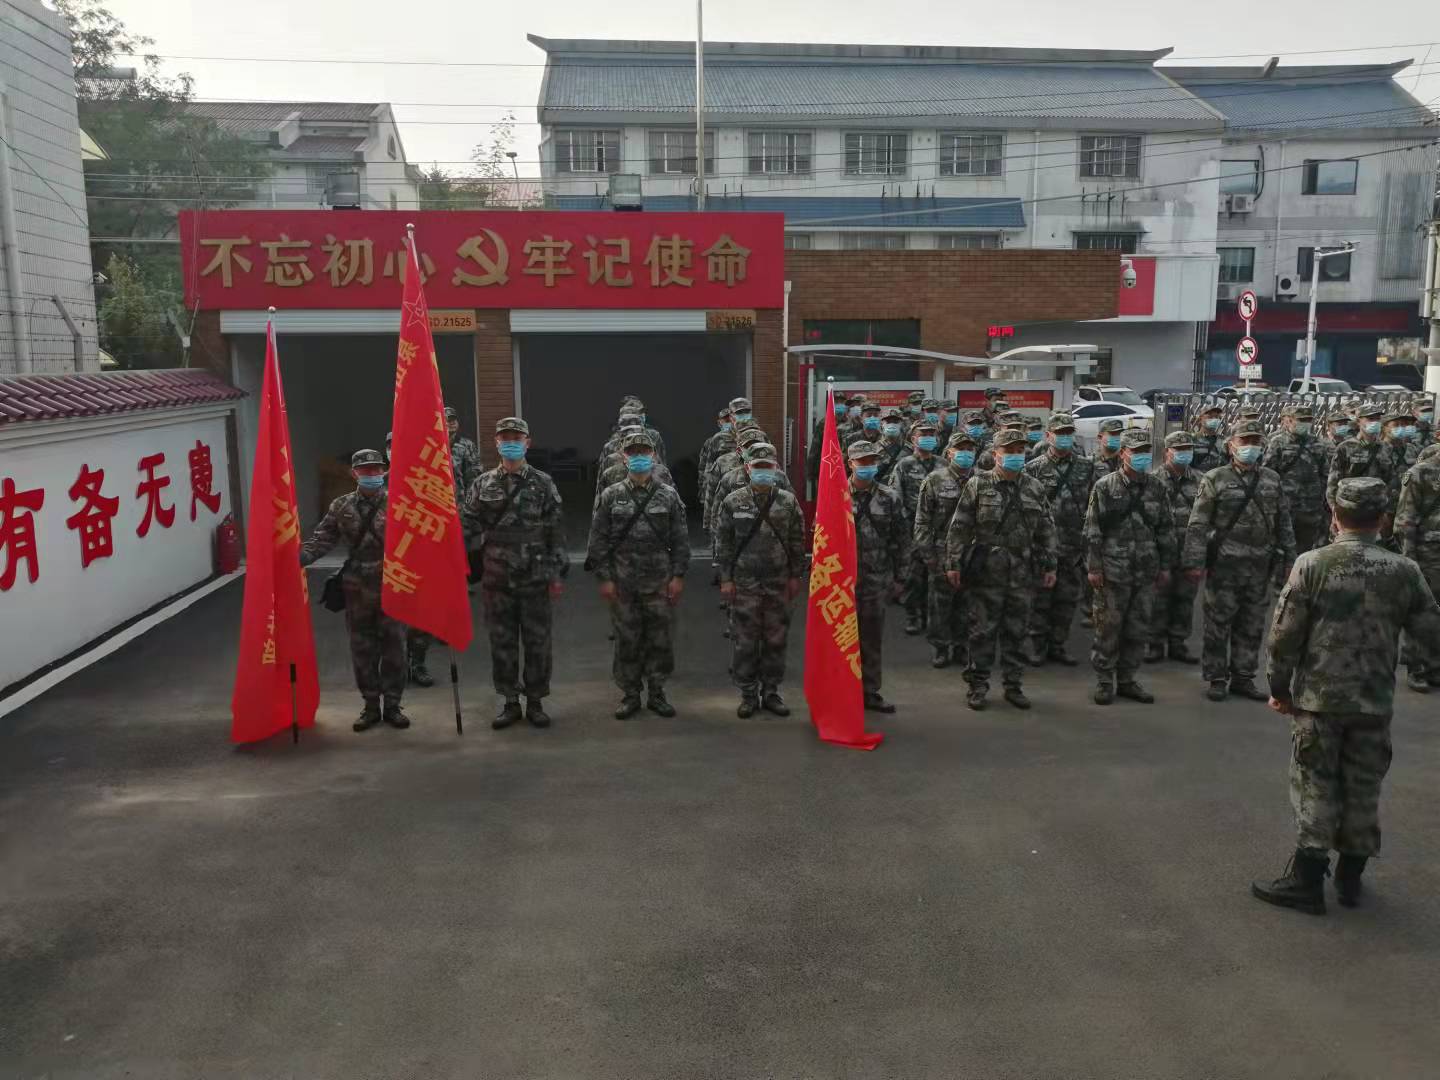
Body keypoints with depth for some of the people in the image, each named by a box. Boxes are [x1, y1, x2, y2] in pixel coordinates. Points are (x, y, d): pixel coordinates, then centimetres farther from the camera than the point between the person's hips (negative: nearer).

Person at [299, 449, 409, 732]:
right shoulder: (341, 507, 5)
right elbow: (322, 539, 3)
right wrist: (297, 557, -13)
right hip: (357, 590, 2)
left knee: (394, 649, 4)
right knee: (363, 651, 9)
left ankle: (392, 705, 17)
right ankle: (371, 706, 22)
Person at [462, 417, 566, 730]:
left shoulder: (543, 483, 0)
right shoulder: (483, 484, 4)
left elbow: (556, 531, -1)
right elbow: (469, 528, 4)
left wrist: (556, 574, -5)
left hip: (536, 579, -1)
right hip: (497, 579, 2)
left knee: (537, 642, 5)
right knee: (502, 643, 8)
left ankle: (535, 702, 18)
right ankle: (510, 703, 20)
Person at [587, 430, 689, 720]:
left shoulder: (669, 496, 4)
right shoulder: (610, 496, 2)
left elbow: (680, 540, 3)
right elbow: (598, 540, 1)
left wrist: (678, 576, -4)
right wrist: (604, 578, -4)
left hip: (659, 584, 0)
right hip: (623, 585, 0)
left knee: (660, 640, 5)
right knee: (627, 641, 6)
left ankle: (656, 693, 19)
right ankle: (630, 694, 18)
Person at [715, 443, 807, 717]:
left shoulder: (788, 501, 3)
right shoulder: (733, 501, -1)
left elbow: (797, 542, 7)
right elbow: (723, 543, 0)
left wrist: (796, 576, 4)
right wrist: (725, 579, -3)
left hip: (779, 585, 2)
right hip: (744, 584, -1)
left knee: (776, 640, 9)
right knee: (744, 641, 3)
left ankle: (771, 692, 22)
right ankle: (748, 694, 16)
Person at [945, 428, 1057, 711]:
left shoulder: (1035, 488, 9)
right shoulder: (978, 485, -1)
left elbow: (1047, 530, 14)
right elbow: (959, 528, -2)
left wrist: (1049, 566, 9)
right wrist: (953, 563, -7)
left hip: (1023, 573, 3)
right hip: (986, 571, -3)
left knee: (1017, 632, 9)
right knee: (982, 631, 2)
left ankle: (1013, 685, 20)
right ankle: (977, 685, 12)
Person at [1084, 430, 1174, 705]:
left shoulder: (1157, 487, 7)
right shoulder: (1105, 486, -4)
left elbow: (1166, 529, 12)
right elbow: (1092, 530, -4)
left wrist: (1166, 566, 10)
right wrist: (1093, 567, -8)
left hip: (1147, 573, 4)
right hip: (1113, 571, -4)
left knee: (1139, 630, 9)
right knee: (1108, 630, 2)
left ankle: (1127, 679, 22)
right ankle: (1104, 680, 15)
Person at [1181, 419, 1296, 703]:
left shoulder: (1272, 480, 9)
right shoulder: (1215, 479, -4)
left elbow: (1284, 523, 14)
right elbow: (1198, 525, -7)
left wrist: (1289, 559, 10)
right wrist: (1194, 562, -13)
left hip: (1260, 567, 4)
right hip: (1224, 564, -4)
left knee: (1252, 626, 11)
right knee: (1218, 625, 2)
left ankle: (1243, 678, 22)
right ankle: (1216, 679, 13)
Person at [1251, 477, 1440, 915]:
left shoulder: (1311, 564, -12)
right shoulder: (1404, 571, -6)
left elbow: (1285, 634, -10)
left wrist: (1279, 687, 1)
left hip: (1319, 698, -2)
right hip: (1375, 701, 2)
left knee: (1316, 786, 7)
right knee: (1363, 789, 14)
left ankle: (1306, 881, 10)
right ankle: (1350, 879, 25)